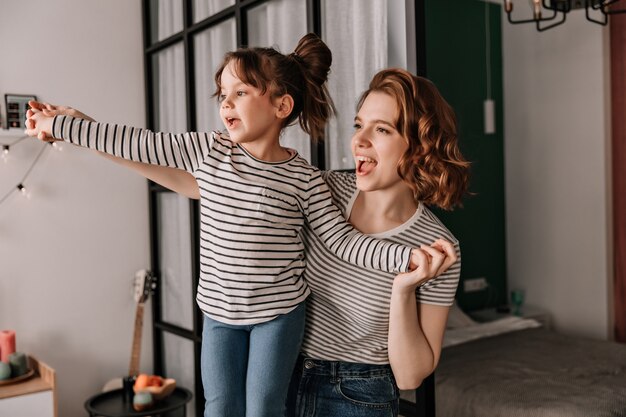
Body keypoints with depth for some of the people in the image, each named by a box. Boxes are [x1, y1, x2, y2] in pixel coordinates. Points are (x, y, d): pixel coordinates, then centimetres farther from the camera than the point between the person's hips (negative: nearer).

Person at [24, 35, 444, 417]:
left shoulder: (303, 178, -11)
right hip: (220, 311, 3)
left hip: (279, 311, -2)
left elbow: (343, 239, -8)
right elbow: (137, 142, -1)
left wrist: (408, 256, -20)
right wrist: (54, 125, 3)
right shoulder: (207, 150, -5)